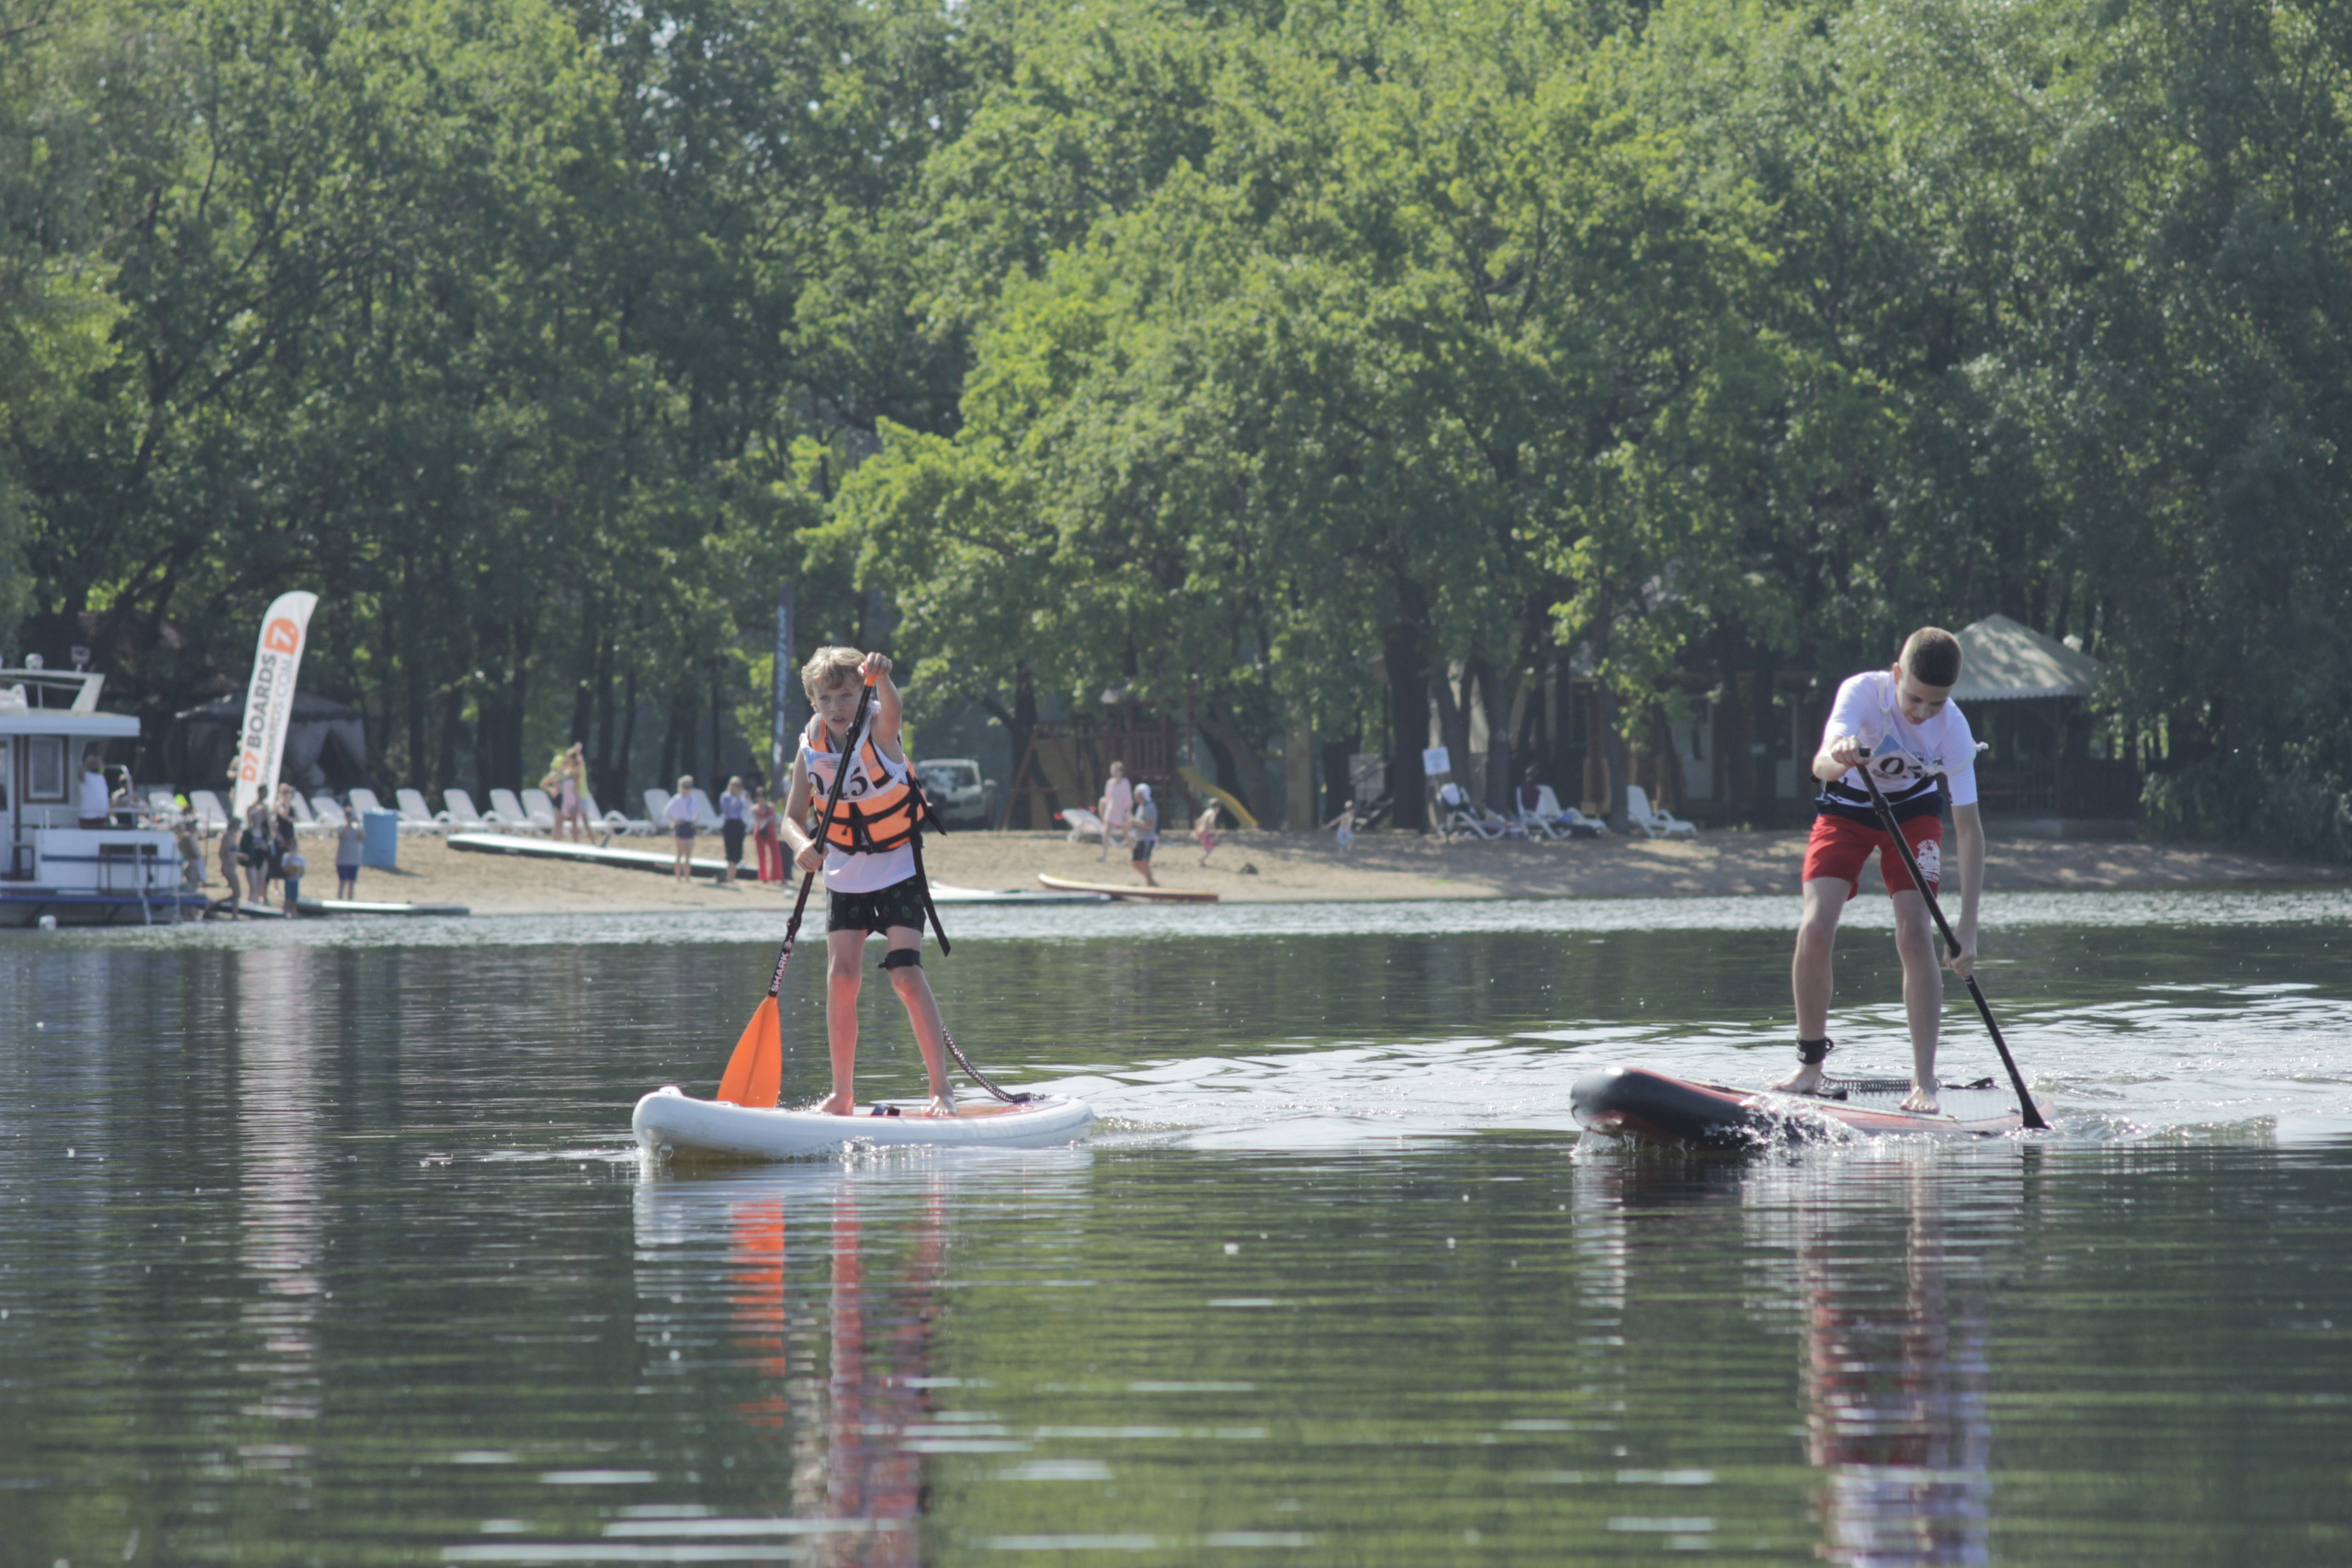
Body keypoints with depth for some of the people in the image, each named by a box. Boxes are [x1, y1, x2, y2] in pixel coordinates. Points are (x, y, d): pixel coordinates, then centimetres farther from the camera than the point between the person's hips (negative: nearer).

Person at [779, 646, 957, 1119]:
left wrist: (881, 676, -65)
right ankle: (843, 1093, 5)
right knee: (840, 977, -4)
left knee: (906, 974, -14)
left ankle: (941, 1088, -11)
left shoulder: (878, 731, -17)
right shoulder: (811, 748, -6)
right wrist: (802, 845, -30)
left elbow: (891, 713, -42)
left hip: (898, 868, -4)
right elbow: (793, 817, -6)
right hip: (845, 873, 4)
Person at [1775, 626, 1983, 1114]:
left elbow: (1969, 828, -26)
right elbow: (1822, 763, -46)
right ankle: (1810, 1065, 2)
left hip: (1912, 813, 0)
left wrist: (1967, 925, -31)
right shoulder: (1862, 692, -31)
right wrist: (1839, 758, -73)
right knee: (1815, 931, -15)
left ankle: (1924, 1082, -12)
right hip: (1847, 810, 0)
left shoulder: (1952, 729, -27)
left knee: (1915, 935, -16)